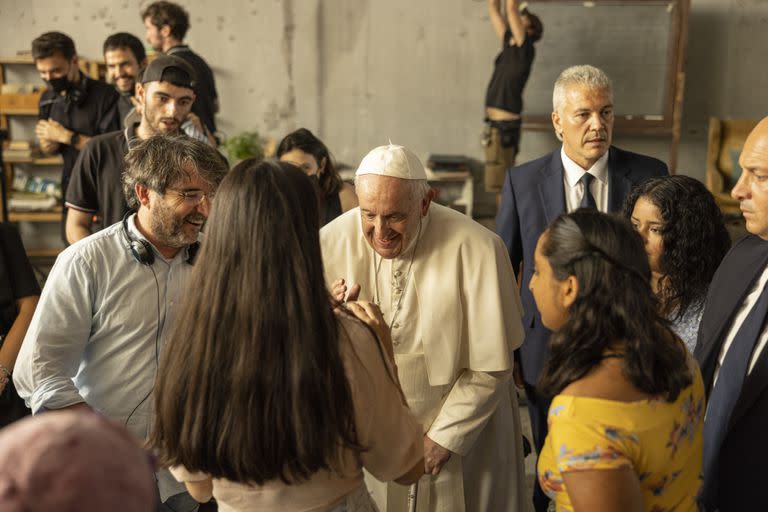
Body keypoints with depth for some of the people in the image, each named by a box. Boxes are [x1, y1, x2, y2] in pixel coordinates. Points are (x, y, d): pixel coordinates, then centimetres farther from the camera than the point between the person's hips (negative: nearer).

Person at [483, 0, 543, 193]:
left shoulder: (525, 49, -10)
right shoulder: (510, 44, 12)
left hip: (504, 128, -9)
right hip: (496, 126, 9)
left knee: (501, 184, -6)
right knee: (503, 184, 15)